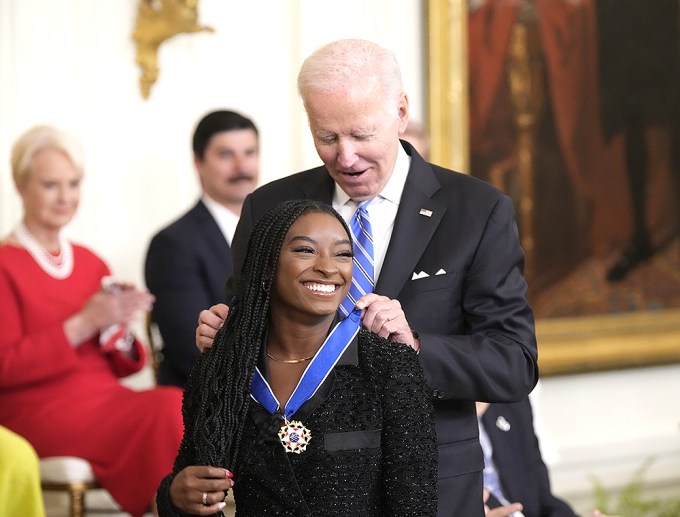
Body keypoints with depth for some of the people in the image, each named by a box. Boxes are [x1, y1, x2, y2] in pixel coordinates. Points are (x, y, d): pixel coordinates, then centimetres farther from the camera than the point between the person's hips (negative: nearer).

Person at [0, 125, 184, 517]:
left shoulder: (91, 263, 19)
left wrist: (119, 328, -4)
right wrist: (83, 325, -15)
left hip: (105, 401, 6)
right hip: (39, 410, -6)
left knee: (182, 408, -29)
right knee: (168, 408, -32)